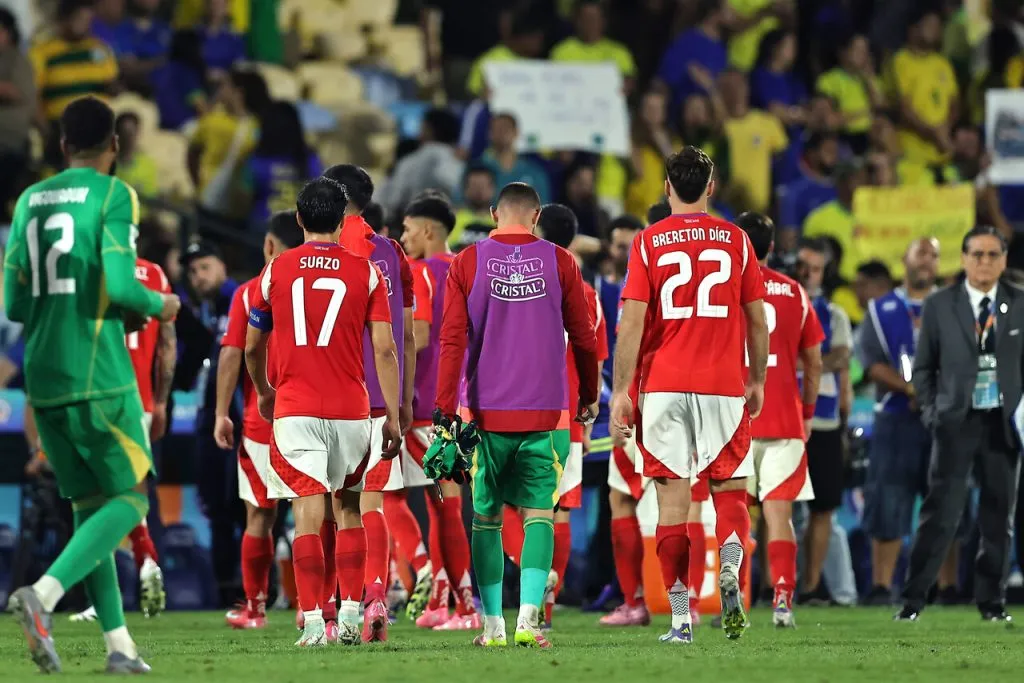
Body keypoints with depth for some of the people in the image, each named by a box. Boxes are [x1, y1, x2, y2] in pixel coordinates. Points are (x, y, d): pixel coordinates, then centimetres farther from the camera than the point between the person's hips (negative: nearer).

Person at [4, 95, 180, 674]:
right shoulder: (114, 195, -5)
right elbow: (120, 284, -16)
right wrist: (157, 306, 4)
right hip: (100, 376, -6)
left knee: (90, 505, 12)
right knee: (129, 498, 1)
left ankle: (118, 644, 7)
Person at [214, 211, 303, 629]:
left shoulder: (249, 293, -1)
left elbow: (232, 355, -6)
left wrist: (222, 414, -2)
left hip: (262, 420, -1)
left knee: (259, 517, 8)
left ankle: (255, 607, 14)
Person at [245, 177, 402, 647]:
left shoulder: (276, 270, 4)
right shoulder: (365, 272, 2)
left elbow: (252, 348, 13)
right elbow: (384, 350, -3)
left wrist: (263, 392, 32)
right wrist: (393, 417, 1)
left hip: (294, 410, -1)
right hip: (351, 410, 1)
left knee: (308, 511, -5)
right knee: (347, 506, 16)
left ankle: (313, 621, -12)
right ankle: (351, 612, 11)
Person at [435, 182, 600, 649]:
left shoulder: (467, 264, 1)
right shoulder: (558, 262, 2)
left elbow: (452, 341, -4)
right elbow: (583, 337, 8)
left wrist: (446, 409, -3)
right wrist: (589, 397, 22)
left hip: (485, 411, 0)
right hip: (543, 411, 0)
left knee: (486, 518, 10)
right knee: (538, 513, 2)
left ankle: (492, 625, 9)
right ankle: (529, 616, -14)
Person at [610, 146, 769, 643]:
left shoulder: (649, 242, 1)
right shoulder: (735, 240, 5)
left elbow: (631, 322, -5)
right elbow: (757, 321, 8)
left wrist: (620, 392, -2)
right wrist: (758, 380, 21)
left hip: (663, 387, -1)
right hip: (722, 385, 1)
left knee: (672, 501, 1)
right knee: (729, 489, 10)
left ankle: (680, 618, -2)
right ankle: (729, 573, -18)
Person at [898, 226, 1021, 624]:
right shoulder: (939, 306, 4)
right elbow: (924, 367, 9)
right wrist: (930, 409, -1)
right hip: (956, 421, -2)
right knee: (941, 512, -8)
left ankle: (991, 601, 15)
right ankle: (913, 599, -6)